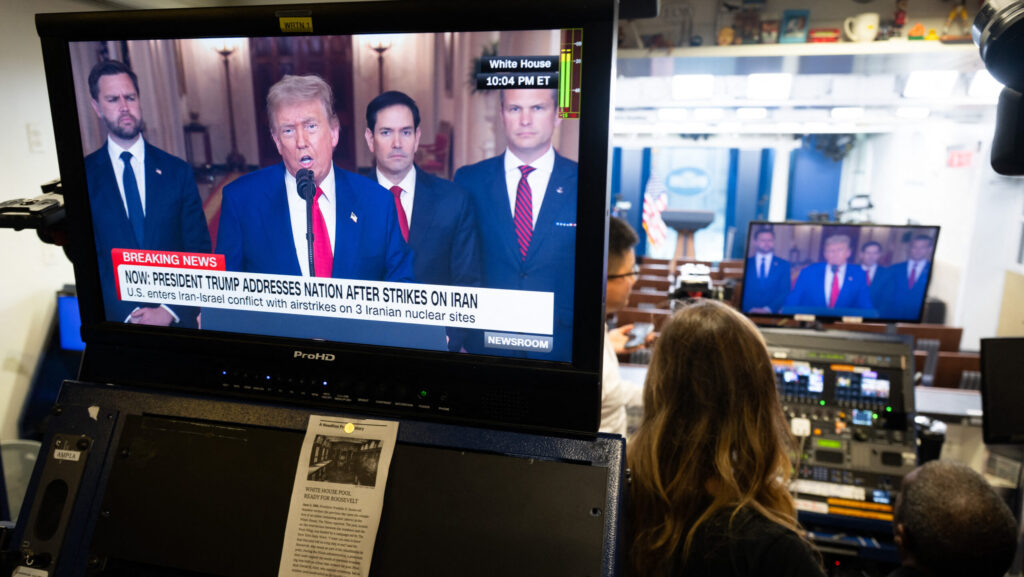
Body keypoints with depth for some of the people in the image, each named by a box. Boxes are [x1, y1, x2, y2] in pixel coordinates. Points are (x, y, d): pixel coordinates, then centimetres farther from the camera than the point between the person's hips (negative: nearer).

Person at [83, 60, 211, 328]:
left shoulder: (177, 171, 1)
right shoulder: (84, 176, -1)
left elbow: (199, 250, -1)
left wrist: (170, 310, -11)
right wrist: (128, 315, -14)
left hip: (176, 319, 1)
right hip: (113, 321, -1)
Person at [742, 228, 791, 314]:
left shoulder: (784, 264, 11)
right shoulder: (746, 263, 9)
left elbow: (785, 292, 3)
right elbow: (742, 291, 3)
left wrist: (768, 309, -10)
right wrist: (751, 309, -12)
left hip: (772, 313, 0)